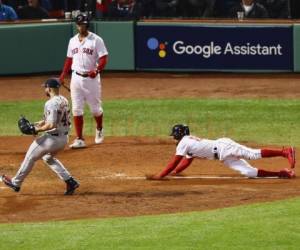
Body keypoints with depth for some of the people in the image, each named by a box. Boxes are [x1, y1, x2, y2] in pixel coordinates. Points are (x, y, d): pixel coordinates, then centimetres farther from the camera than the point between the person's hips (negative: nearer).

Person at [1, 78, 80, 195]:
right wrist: (42, 122, 13)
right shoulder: (64, 101, 6)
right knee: (48, 158, 30)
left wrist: (37, 129, -15)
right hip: (64, 138, 9)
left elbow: (51, 125, -28)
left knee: (30, 157, 10)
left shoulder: (51, 103, -22)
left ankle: (16, 183, 25)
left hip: (52, 138, -9)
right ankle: (70, 181, 18)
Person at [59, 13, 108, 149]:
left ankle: (99, 129, 35)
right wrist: (63, 75, 9)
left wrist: (96, 70, -27)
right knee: (76, 109, -1)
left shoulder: (96, 40, -6)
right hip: (76, 78, 4)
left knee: (95, 108, 5)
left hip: (91, 78, -4)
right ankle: (79, 139, 0)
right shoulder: (73, 41, 11)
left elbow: (103, 59, -10)